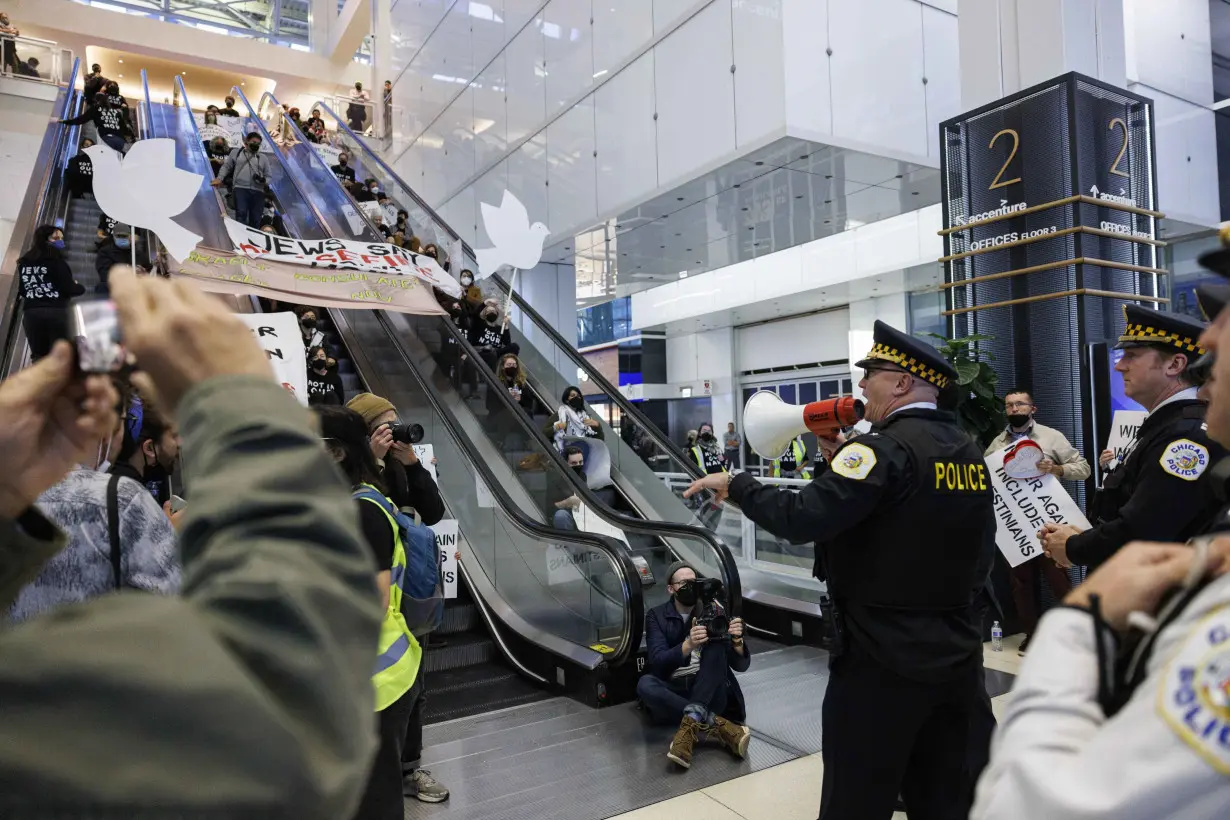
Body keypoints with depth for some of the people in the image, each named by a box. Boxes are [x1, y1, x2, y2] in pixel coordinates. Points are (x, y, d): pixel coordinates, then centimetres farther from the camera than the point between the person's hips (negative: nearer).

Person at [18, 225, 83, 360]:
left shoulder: (24, 262, 14)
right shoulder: (56, 261, -5)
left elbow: (23, 291, 18)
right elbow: (68, 289, -9)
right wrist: (80, 288, 12)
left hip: (30, 313, 5)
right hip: (55, 312, -5)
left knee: (38, 357, 8)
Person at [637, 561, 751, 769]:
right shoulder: (657, 616, 3)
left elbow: (741, 665, -1)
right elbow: (658, 662, -14)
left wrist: (737, 640, -23)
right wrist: (688, 645, -32)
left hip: (710, 695, 0)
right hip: (672, 694, 0)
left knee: (717, 642, -22)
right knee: (644, 683, -31)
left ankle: (691, 723, -35)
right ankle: (720, 726, -28)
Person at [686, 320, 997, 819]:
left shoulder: (888, 448, -19)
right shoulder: (967, 451, 7)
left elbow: (801, 518, -28)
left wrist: (735, 485, -13)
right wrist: (843, 461, 9)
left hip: (884, 658, -8)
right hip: (956, 655, 8)